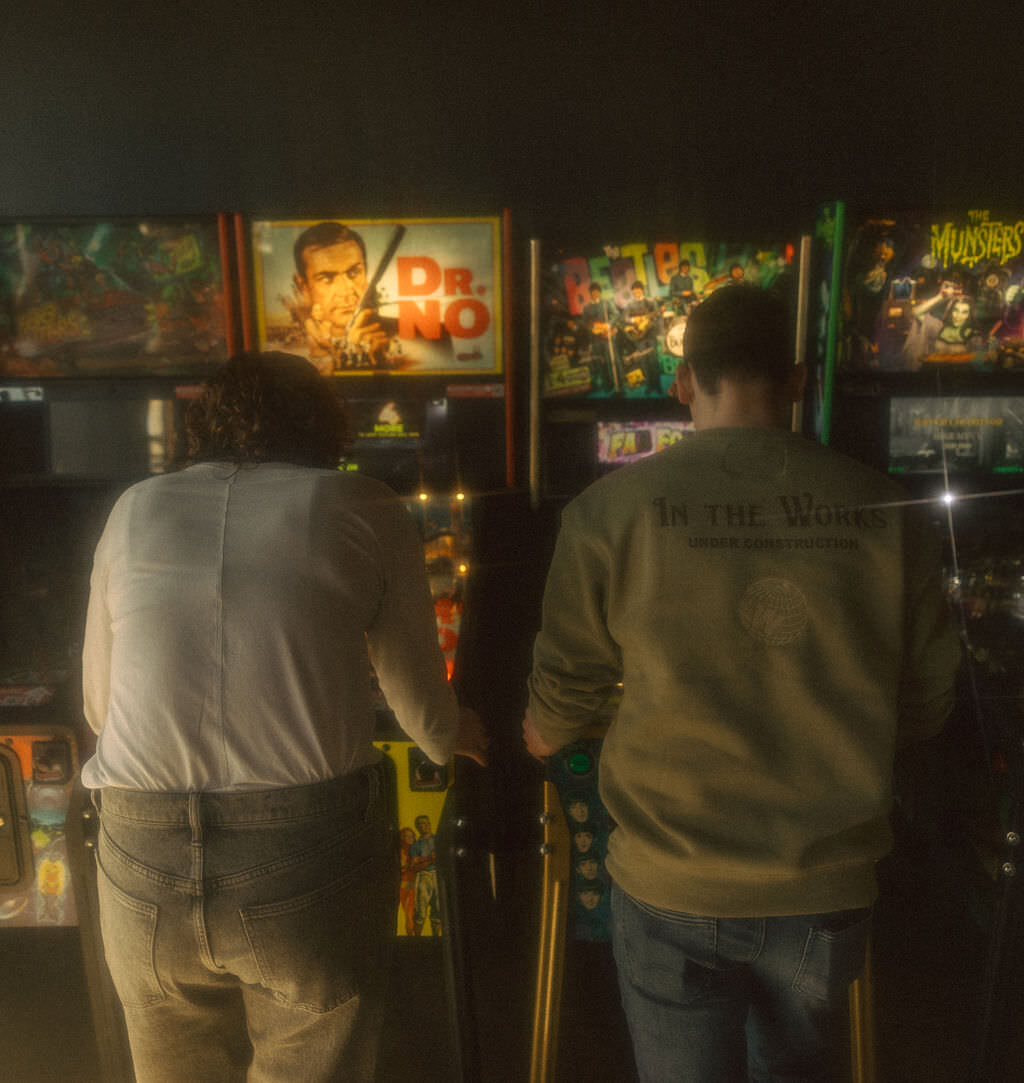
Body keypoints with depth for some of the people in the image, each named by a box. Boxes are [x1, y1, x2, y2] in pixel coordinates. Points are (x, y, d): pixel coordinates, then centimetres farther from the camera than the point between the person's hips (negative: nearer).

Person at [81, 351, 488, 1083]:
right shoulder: (365, 510, 2)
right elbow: (421, 704, 7)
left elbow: (100, 706, 16)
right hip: (310, 856, -3)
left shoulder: (136, 509, 9)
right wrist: (449, 738, 30)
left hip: (142, 859, 3)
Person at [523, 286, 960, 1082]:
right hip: (830, 890, 4)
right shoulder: (886, 514, -7)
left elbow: (565, 689, -6)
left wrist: (544, 739, 17)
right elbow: (924, 707, 3)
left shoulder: (614, 510, -15)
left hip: (675, 889, -3)